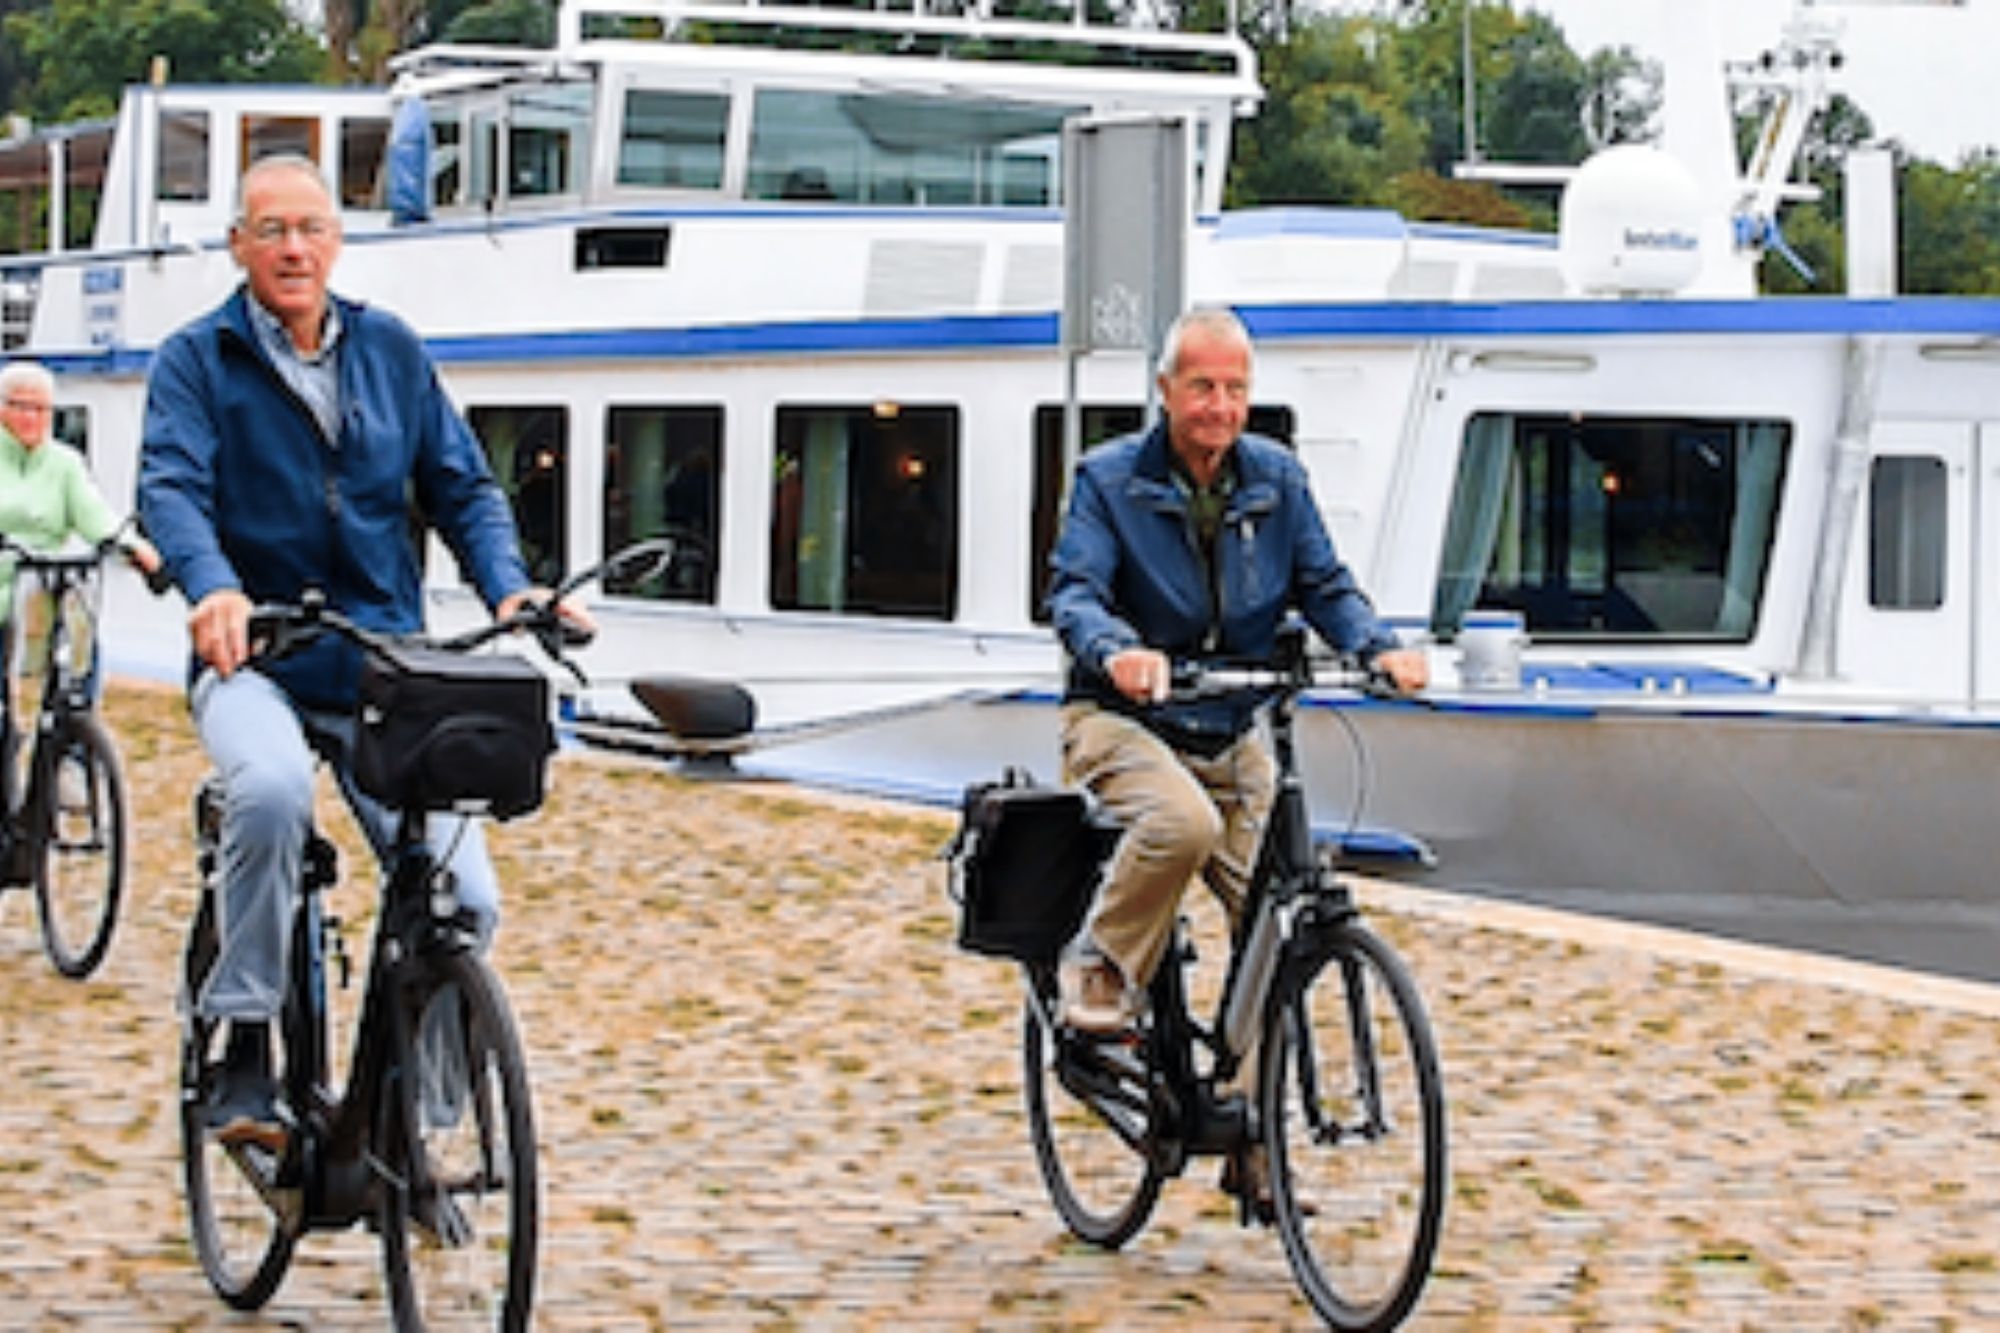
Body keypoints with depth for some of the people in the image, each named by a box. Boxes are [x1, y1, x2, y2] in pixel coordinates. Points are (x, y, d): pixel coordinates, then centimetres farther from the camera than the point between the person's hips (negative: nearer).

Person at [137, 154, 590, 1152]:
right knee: (272, 789, -37)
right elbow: (171, 488, -13)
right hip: (252, 661, -3)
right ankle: (244, 1053, -22)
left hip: (383, 667, 3)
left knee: (464, 899, -12)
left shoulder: (391, 350, 13)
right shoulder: (197, 359, 2)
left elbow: (463, 487, 11)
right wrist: (212, 587, -34)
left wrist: (510, 587, -9)